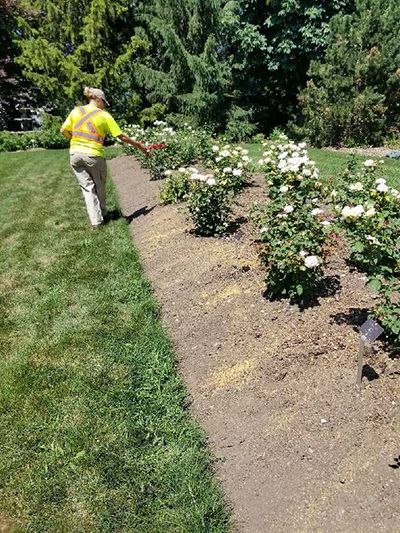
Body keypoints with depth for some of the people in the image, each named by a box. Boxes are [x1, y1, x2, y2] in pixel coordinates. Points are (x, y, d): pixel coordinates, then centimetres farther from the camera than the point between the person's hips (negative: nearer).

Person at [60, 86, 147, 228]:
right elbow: (121, 137, -2)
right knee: (100, 186, 18)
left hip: (75, 154, 3)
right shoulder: (104, 116, 0)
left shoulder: (76, 111, 9)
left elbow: (63, 131, 8)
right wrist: (139, 145, 8)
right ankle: (102, 213, 34)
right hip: (94, 155, -3)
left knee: (87, 187, 7)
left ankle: (96, 221, 2)